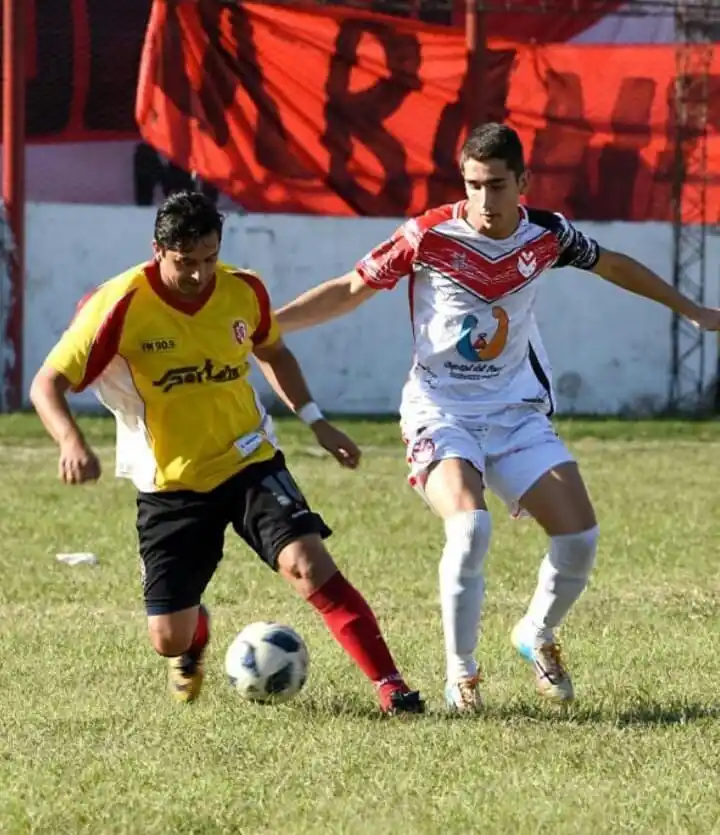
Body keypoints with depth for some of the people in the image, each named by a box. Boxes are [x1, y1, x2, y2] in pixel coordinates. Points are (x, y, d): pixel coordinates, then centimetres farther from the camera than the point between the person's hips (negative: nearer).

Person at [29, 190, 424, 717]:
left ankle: (390, 686, -17)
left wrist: (316, 420, 8)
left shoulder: (243, 291, -7)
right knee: (168, 639, 1)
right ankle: (194, 636, 41)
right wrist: (72, 442, -35)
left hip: (249, 462, 1)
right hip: (170, 483, -1)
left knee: (309, 564, -23)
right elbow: (47, 385, -16)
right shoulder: (122, 306, -18)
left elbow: (272, 352, 16)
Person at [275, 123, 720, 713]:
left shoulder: (546, 236, -4)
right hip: (441, 413, -4)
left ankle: (538, 637, 24)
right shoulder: (429, 237, -14)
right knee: (470, 526, -29)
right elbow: (351, 290, -4)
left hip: (518, 412, 4)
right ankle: (462, 676, -11)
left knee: (580, 536, -8)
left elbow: (612, 265, 16)